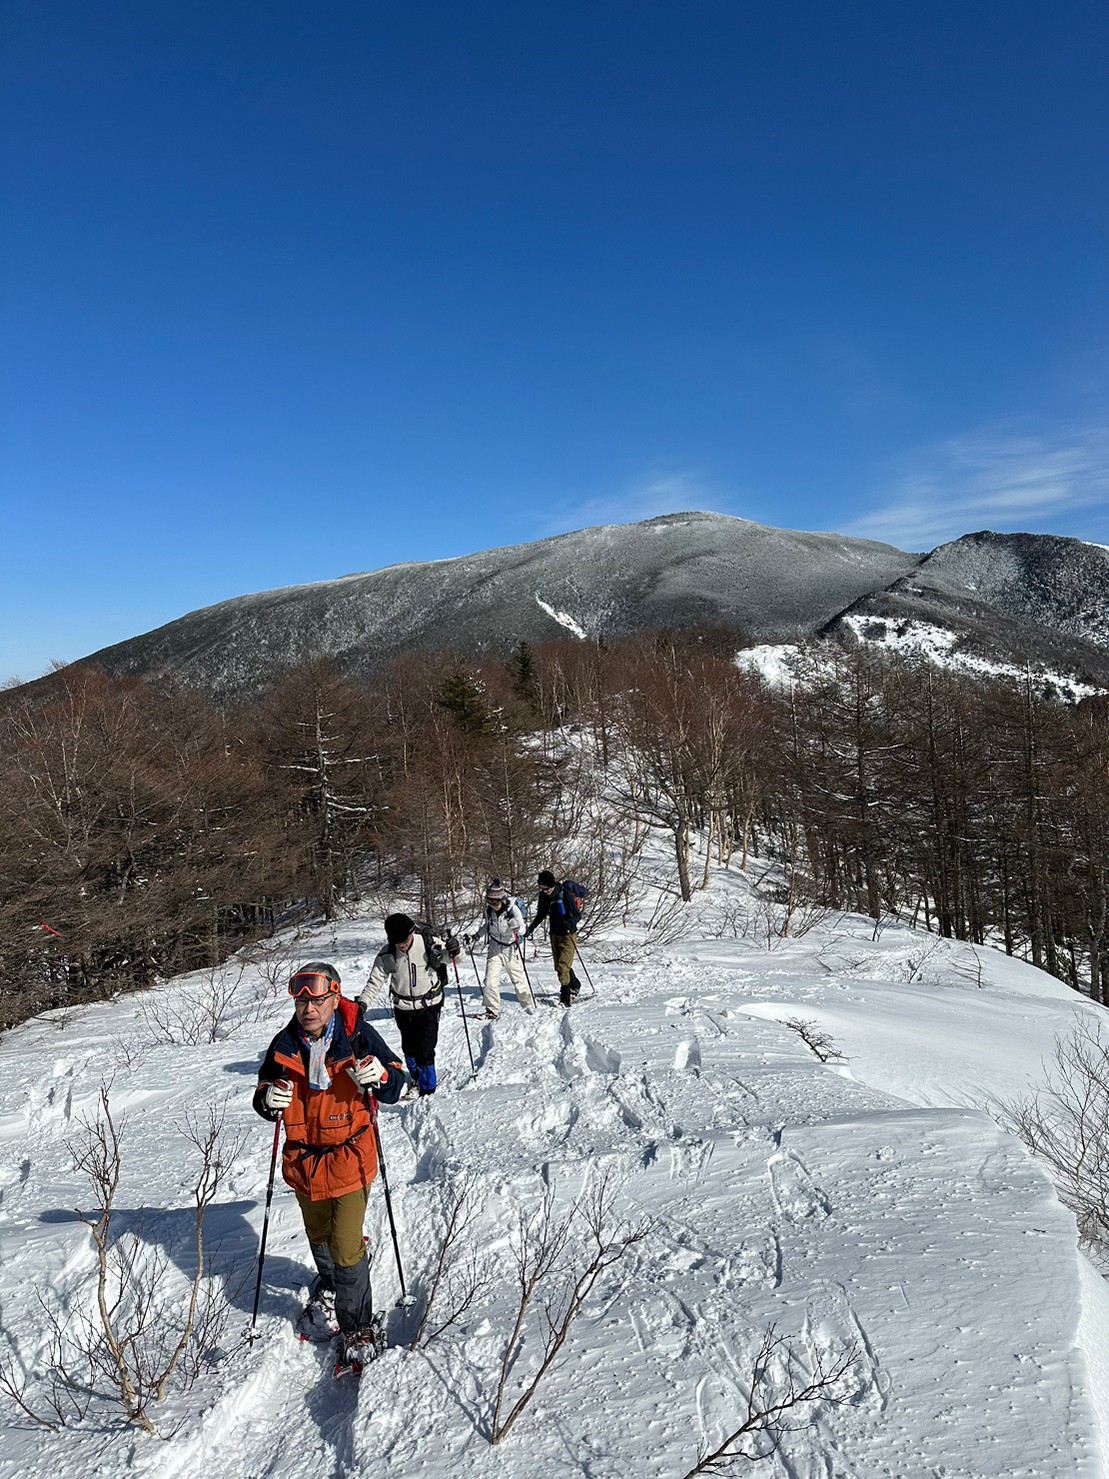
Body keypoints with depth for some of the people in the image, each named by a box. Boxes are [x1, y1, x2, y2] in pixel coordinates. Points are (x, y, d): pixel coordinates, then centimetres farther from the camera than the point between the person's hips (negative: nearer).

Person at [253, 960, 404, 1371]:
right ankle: (329, 1289, 53)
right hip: (304, 1157, 4)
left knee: (346, 1245, -6)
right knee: (319, 1237, 24)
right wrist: (268, 1100, -19)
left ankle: (357, 1326, 15)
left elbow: (395, 1085, -7)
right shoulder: (285, 1045, -7)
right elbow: (265, 1088, 5)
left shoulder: (358, 1036, -15)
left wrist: (381, 1077, -30)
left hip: (350, 1156, -4)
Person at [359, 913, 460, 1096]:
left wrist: (453, 950, -30)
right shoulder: (386, 955, -12)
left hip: (429, 1005, -3)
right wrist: (363, 1003, -16)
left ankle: (427, 1089, 6)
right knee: (409, 1048, 16)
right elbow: (375, 981, -3)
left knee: (425, 1049, -11)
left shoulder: (430, 943, -20)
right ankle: (417, 1079, 44)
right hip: (403, 1008, 3)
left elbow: (446, 956, -6)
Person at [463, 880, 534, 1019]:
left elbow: (522, 930, -21)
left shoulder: (513, 908, -18)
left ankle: (528, 1004, 27)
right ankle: (492, 1010, 9)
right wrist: (475, 938, 6)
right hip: (495, 950, 3)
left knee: (519, 979, 5)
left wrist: (514, 924, -41)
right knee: (490, 981, -6)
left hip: (511, 950, -3)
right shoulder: (489, 910, -5)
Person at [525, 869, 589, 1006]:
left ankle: (565, 996, -2)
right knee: (559, 966, 12)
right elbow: (541, 915, 13)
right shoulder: (543, 896, -2)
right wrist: (531, 928, 3)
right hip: (554, 934, 6)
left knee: (563, 966, -12)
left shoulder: (566, 894, -20)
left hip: (568, 934, -6)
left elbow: (577, 915, -18)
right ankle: (575, 986, 33)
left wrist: (570, 923, -38)